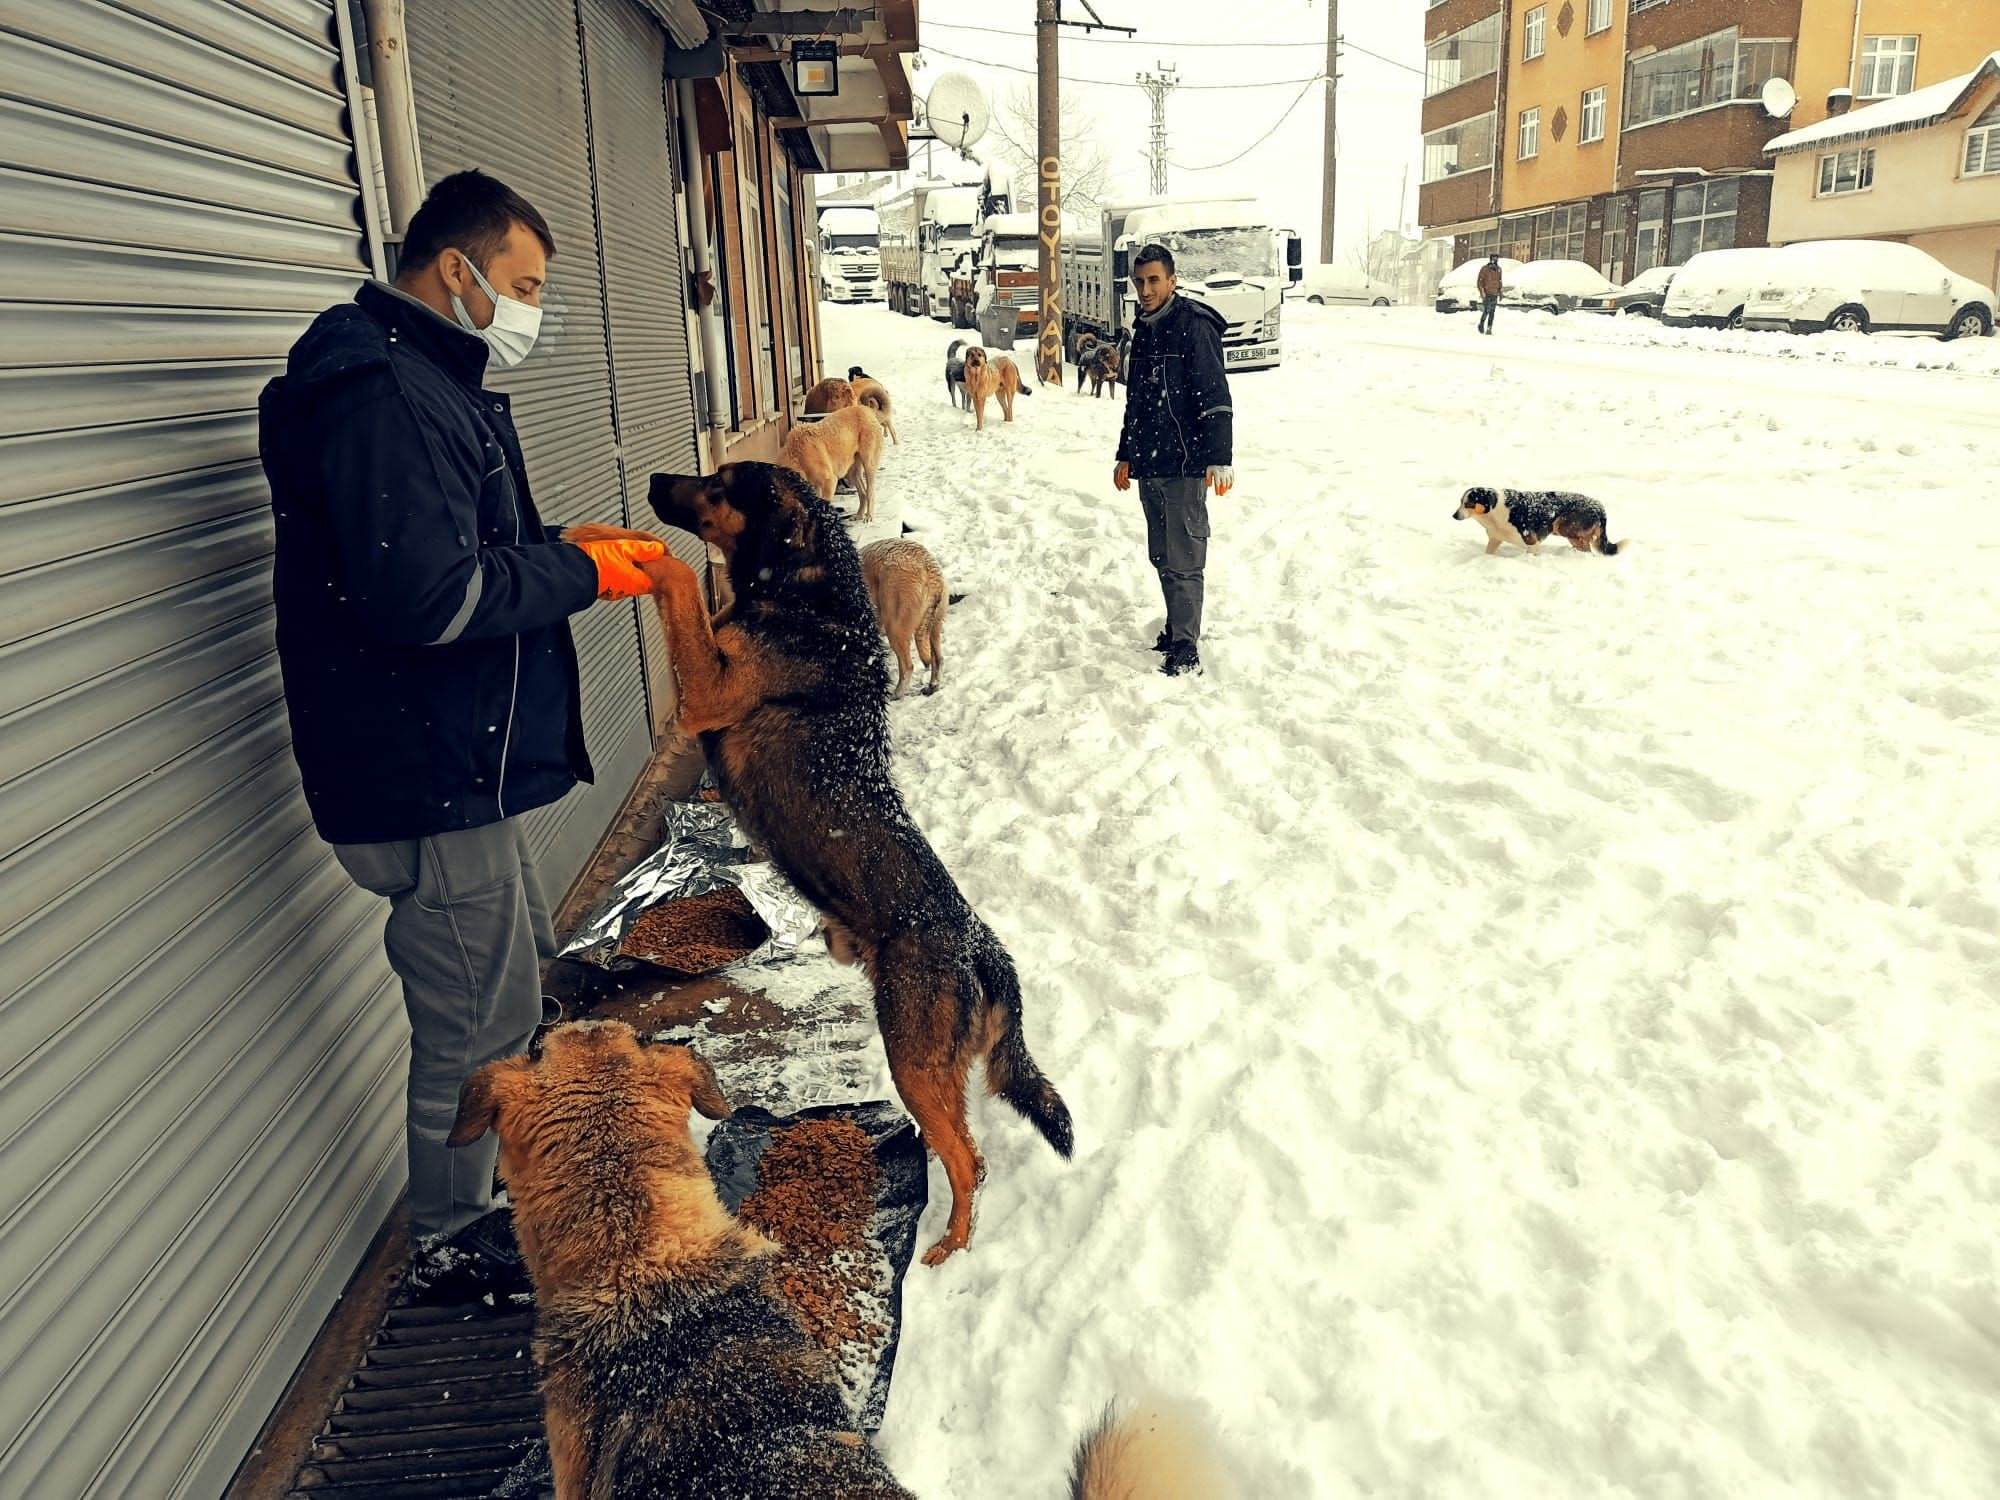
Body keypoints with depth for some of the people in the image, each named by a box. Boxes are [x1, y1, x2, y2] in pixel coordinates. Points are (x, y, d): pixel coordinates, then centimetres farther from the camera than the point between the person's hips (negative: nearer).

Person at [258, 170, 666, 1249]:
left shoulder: (433, 381, 16)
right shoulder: (384, 397, -20)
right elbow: (426, 597, -28)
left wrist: (561, 543, 6)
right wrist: (581, 576, -16)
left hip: (456, 766, 11)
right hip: (425, 783, -11)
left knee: (522, 978, 24)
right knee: (478, 1024, 2)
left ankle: (504, 1189, 44)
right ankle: (455, 1243, 23)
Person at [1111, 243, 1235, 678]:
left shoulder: (1195, 326, -9)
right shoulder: (1145, 332, 16)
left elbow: (1215, 398, -16)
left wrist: (1220, 459, -23)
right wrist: (1126, 456, 27)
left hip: (1183, 466, -8)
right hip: (1149, 466, 8)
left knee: (1182, 561, -7)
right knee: (1161, 556, 13)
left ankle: (1186, 650, -1)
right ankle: (1176, 629, 26)